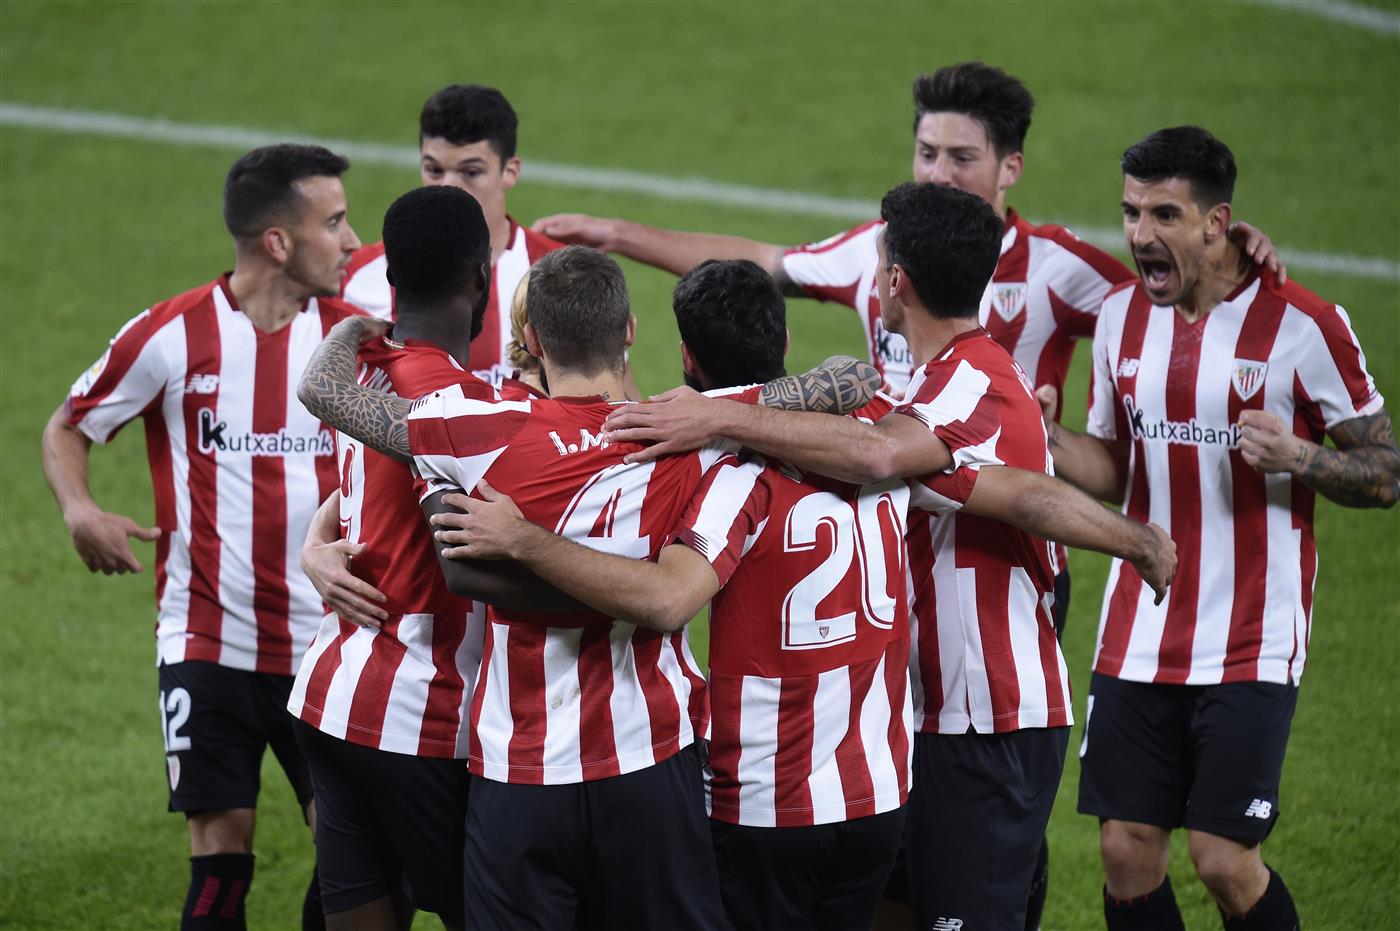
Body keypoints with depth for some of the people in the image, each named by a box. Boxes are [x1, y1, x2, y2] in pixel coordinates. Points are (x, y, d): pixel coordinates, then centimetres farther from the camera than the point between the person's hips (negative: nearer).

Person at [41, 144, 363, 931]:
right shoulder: (172, 336, -7)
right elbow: (67, 429, 5)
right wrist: (80, 511, -14)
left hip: (325, 649, 2)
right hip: (207, 648, -2)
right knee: (220, 854, -1)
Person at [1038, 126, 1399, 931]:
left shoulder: (1303, 324, -9)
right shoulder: (1123, 315, 7)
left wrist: (1297, 456, -23)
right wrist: (1041, 432, -3)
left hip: (1251, 648, -5)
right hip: (1137, 643, 5)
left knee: (1226, 859, -8)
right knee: (1128, 850, 2)